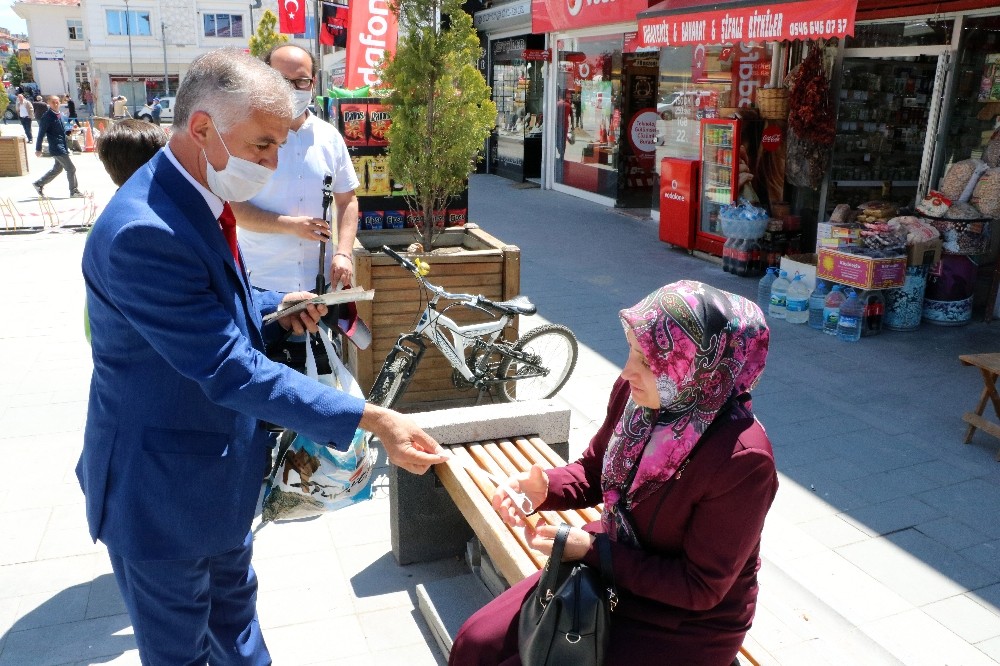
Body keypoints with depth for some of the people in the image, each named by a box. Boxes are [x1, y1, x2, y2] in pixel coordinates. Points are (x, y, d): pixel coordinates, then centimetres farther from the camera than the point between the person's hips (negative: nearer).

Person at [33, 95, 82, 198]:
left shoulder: (59, 115, 11)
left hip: (62, 147, 9)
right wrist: (38, 149, -11)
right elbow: (41, 133, -12)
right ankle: (74, 191, 4)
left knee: (57, 169, 19)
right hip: (57, 148, -9)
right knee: (71, 169, -6)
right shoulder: (47, 117, -14)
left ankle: (39, 184, 32)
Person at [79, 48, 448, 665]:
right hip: (163, 490, -9)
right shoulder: (144, 232, -32)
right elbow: (232, 372, -33)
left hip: (220, 468, 9)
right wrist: (371, 419, -33)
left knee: (234, 605, 28)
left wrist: (275, 307, -2)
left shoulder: (195, 198, 0)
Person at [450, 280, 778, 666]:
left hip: (685, 628, -5)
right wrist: (544, 488, -16)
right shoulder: (634, 392, -13)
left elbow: (700, 588, -21)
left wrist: (591, 550, -23)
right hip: (608, 569, 6)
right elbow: (594, 472, 5)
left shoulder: (742, 461, -31)